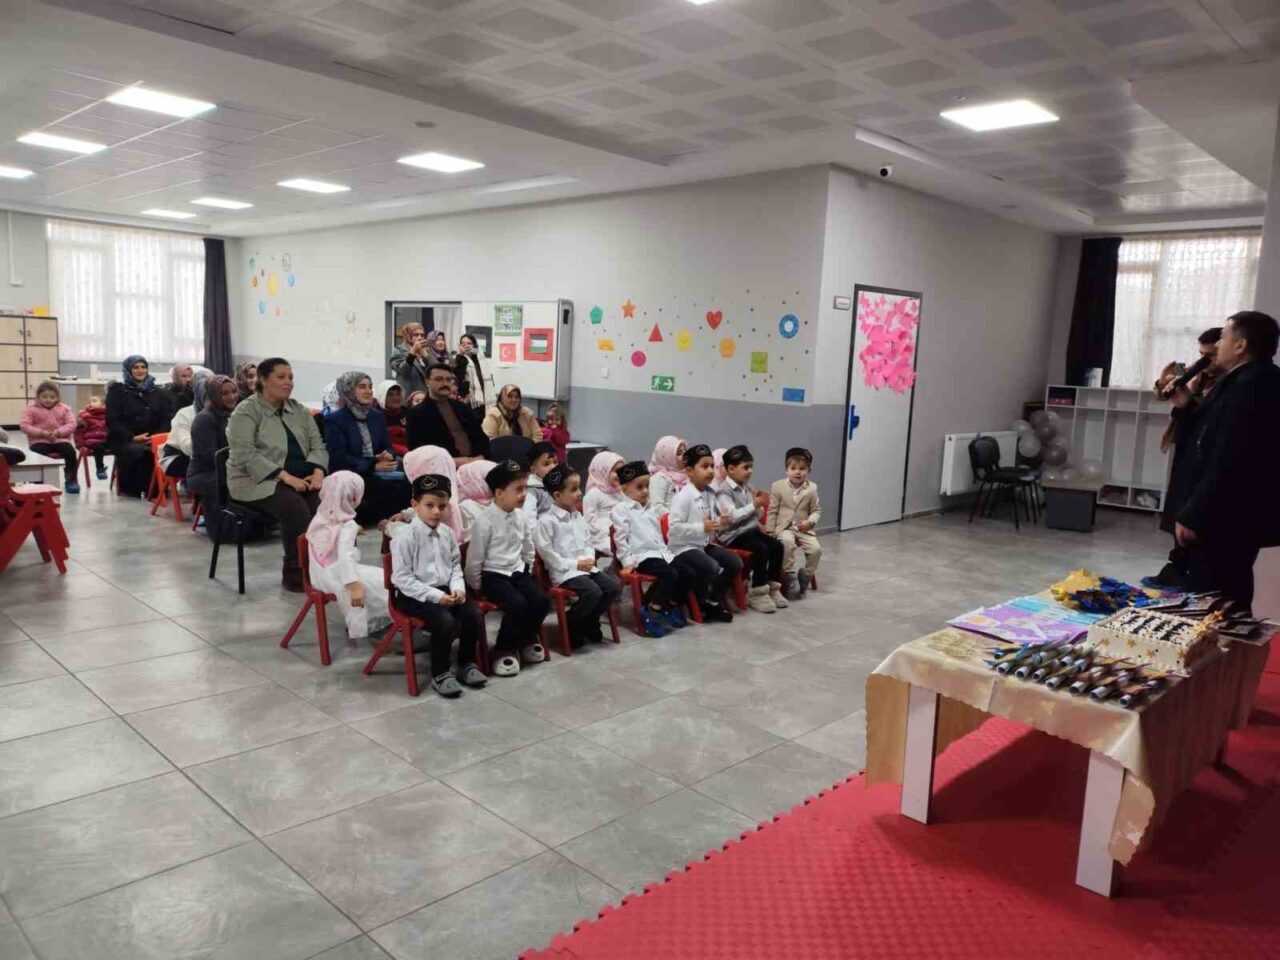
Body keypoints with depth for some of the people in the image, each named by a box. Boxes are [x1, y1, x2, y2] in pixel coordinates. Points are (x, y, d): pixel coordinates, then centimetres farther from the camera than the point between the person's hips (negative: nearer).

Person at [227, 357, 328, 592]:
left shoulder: (299, 410, 14)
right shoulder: (246, 412, -5)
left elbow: (316, 444, 9)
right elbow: (245, 455, -16)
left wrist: (318, 471, -13)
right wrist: (285, 476, -24)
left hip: (301, 477, 5)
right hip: (258, 480, -5)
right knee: (296, 509, -33)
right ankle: (295, 573, -17)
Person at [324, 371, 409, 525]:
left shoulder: (377, 416, 19)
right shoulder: (334, 419, -2)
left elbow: (388, 447, 17)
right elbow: (339, 458, -12)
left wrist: (388, 456, -10)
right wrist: (373, 466, -20)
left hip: (377, 472, 6)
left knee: (406, 481, -28)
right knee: (395, 487, -33)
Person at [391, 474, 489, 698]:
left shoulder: (447, 533, 5)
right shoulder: (405, 536, -15)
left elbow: (455, 565, 17)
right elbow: (402, 578, -16)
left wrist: (458, 587, -4)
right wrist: (435, 596, -22)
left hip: (444, 589, 6)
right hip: (414, 594, -6)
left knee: (474, 615, -13)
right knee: (445, 621, -28)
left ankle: (466, 664, 9)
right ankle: (440, 674, -8)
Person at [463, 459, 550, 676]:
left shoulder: (520, 516, 3)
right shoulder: (485, 520, -17)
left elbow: (528, 548, 18)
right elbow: (475, 557, -11)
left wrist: (528, 572, 17)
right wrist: (476, 586, -6)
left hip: (518, 571, 6)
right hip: (493, 575, -6)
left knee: (541, 600, -15)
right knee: (517, 604, -28)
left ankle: (527, 639, 13)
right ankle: (503, 650, -6)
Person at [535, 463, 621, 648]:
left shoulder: (578, 517, 15)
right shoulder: (546, 521, -11)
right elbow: (546, 552, -14)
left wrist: (590, 558, -3)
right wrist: (574, 564, -16)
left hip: (585, 567, 8)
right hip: (564, 571, -8)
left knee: (614, 587, -9)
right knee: (593, 592, -28)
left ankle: (590, 622, 11)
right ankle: (571, 627, -4)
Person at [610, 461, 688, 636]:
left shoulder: (650, 510, 20)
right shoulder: (620, 509, -4)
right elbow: (620, 538, -9)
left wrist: (667, 554, 15)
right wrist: (627, 561, -13)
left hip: (659, 554, 8)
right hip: (641, 556, -8)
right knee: (670, 574, -28)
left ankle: (672, 605, 12)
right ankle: (652, 611, -16)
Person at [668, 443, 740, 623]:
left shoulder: (710, 494, 6)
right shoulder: (683, 496, -20)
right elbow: (675, 528, -26)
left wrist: (720, 522, -3)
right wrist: (702, 528, -30)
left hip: (704, 544, 9)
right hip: (684, 547, -9)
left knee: (735, 563, 2)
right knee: (711, 567, -29)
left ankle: (713, 600, 19)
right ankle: (698, 604, -1)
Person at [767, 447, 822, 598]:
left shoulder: (812, 488, 3)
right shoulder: (777, 487, -2)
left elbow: (817, 510, 8)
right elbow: (772, 511, 1)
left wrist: (810, 521, -13)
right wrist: (770, 532, -4)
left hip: (804, 528, 3)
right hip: (784, 527, -2)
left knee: (816, 548, -20)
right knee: (787, 542, -35)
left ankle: (805, 577, 5)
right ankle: (790, 575, -18)